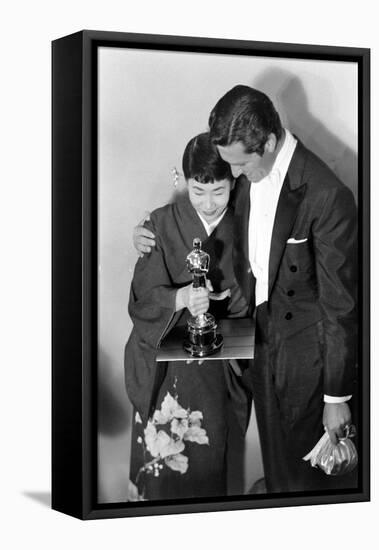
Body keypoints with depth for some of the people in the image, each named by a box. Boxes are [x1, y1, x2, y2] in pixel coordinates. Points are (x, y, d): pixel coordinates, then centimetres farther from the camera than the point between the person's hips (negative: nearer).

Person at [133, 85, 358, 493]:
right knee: (275, 462, 23)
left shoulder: (327, 196, -27)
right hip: (262, 334, 7)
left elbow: (340, 304, -21)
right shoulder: (247, 174, -6)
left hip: (306, 350, -6)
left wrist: (337, 397, -15)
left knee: (310, 472, 10)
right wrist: (157, 233, -1)